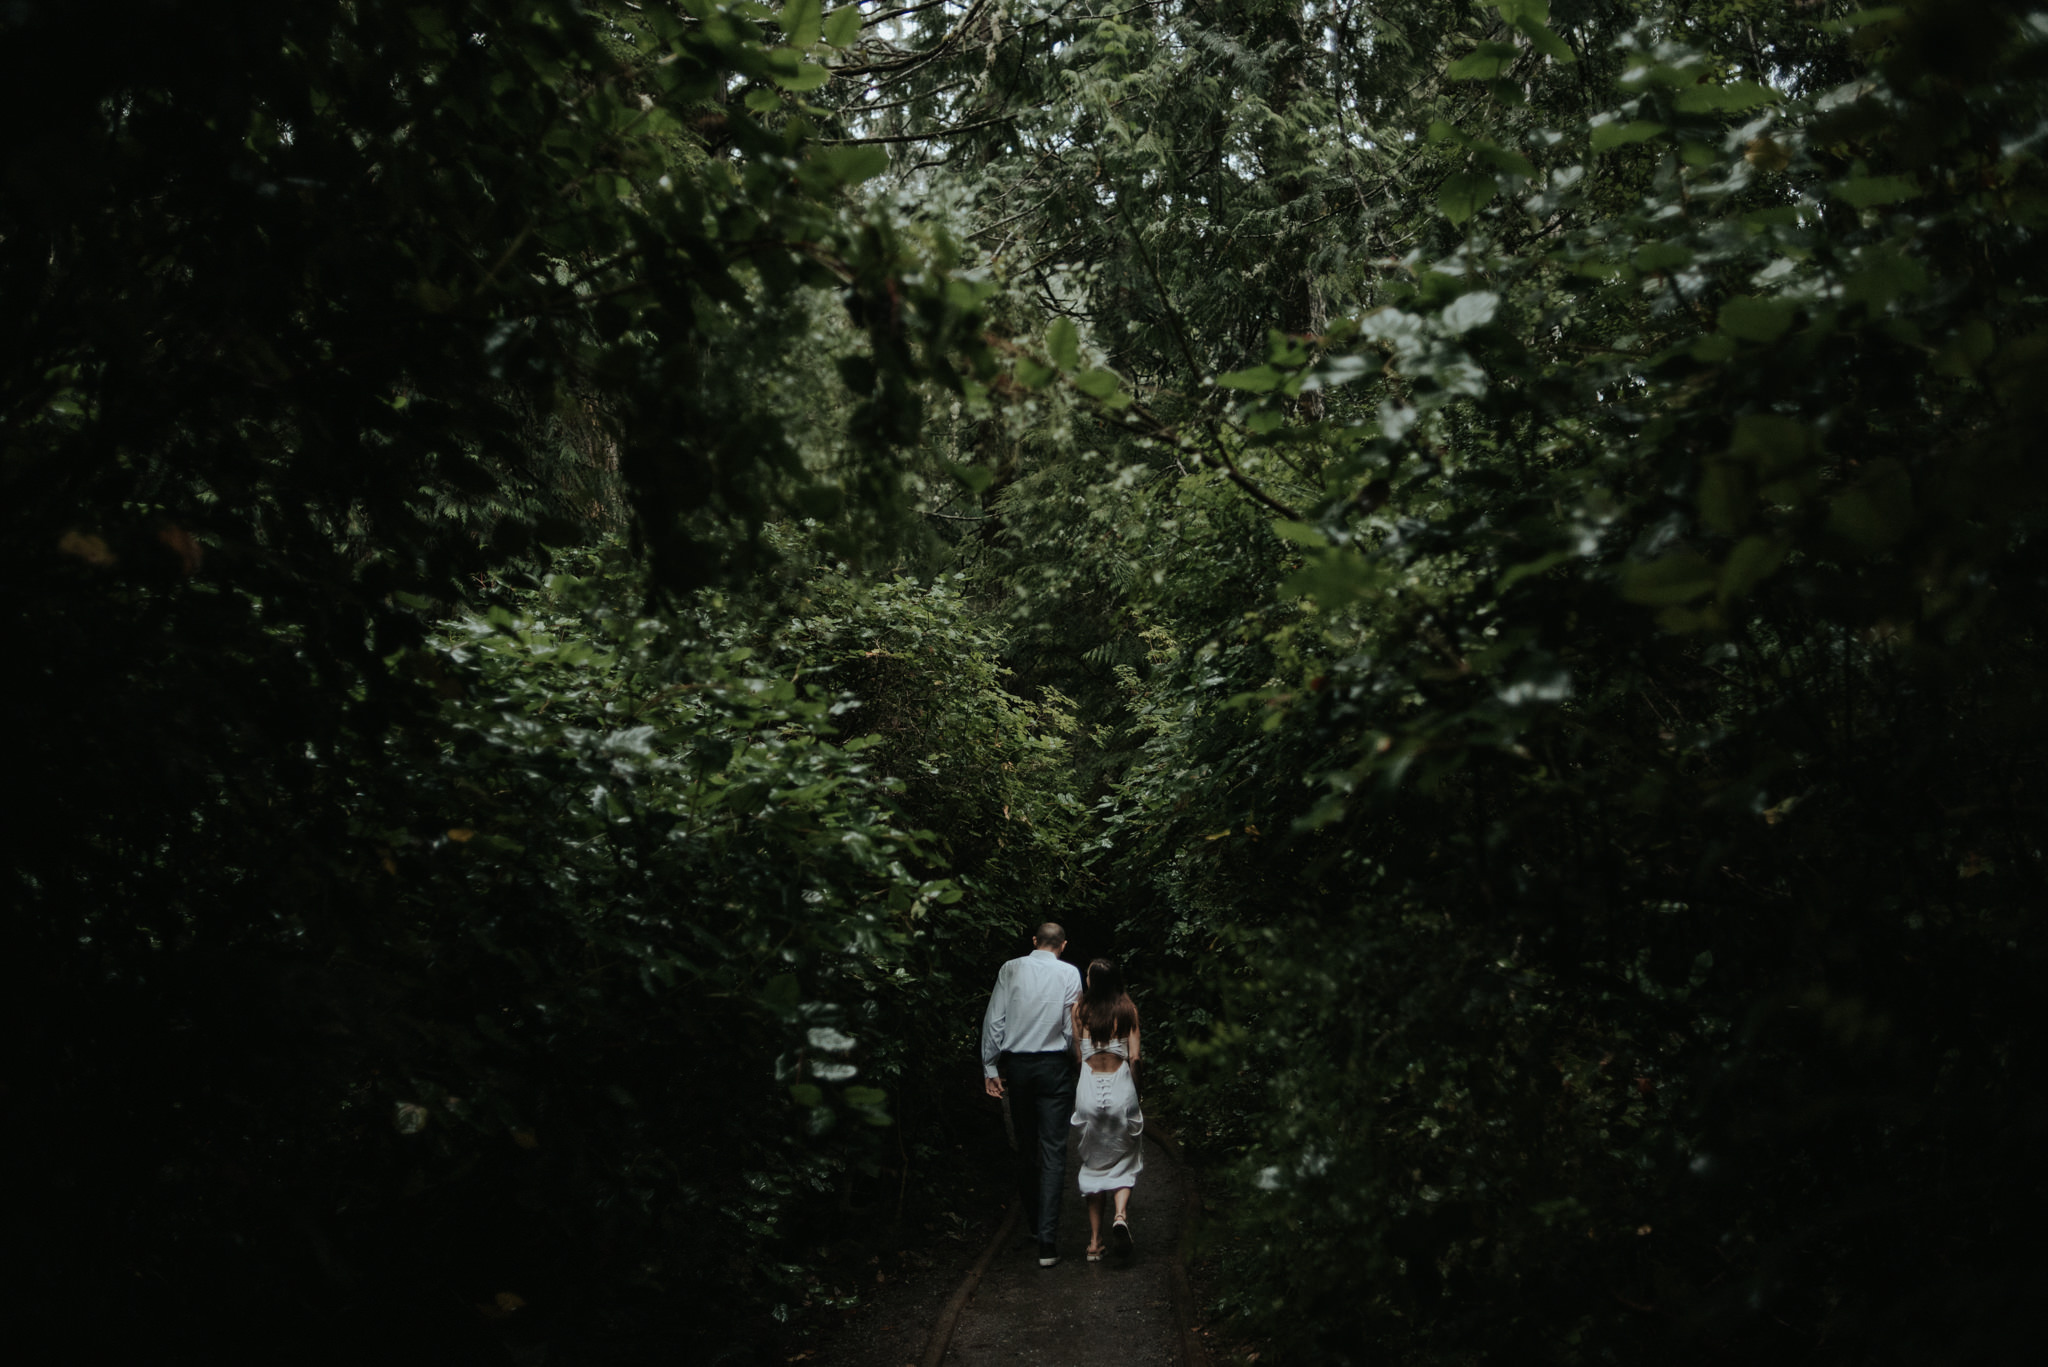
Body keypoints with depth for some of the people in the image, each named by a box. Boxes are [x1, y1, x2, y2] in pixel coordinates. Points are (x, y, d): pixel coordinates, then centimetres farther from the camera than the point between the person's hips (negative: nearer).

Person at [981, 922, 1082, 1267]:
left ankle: (1034, 1222, 28)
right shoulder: (1069, 973, -3)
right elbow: (1073, 1028, -4)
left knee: (1026, 1147, 16)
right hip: (1053, 1066, -2)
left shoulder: (1011, 969, 1)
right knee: (1053, 1151, -3)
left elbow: (994, 1019, -2)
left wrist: (991, 1067, 3)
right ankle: (1047, 1239, -10)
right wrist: (1079, 1067, 11)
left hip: (1016, 1065, 2)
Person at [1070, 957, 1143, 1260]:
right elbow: (1134, 1056, -3)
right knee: (1123, 1160, 11)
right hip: (1120, 1086, 0)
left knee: (1093, 1163, 10)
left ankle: (1094, 1241, 8)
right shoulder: (1128, 1008, 0)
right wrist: (1133, 1087, 10)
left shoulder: (1080, 1009, -1)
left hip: (1089, 1086, 0)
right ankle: (1121, 1216, -16)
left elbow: (1077, 1056, 1)